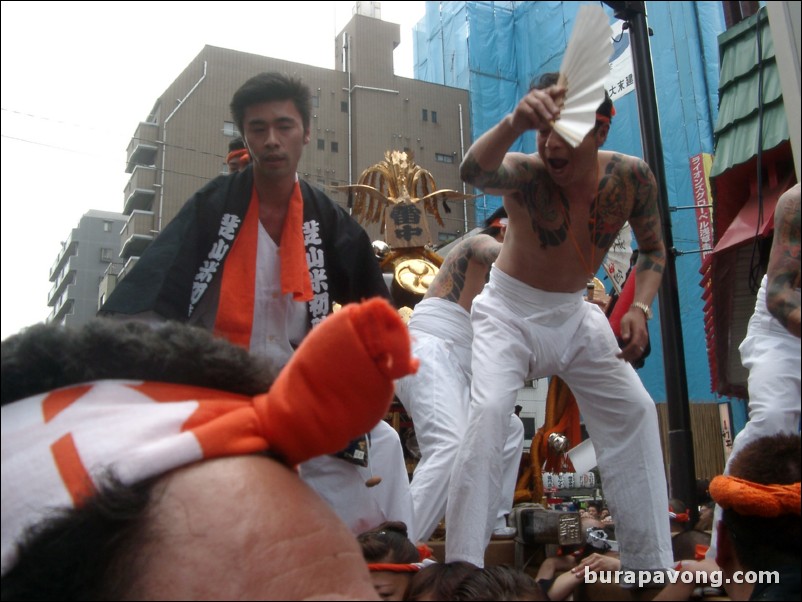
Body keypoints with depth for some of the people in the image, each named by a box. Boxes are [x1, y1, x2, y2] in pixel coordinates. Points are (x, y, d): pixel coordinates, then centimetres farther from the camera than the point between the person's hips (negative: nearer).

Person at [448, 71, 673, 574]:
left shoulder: (631, 177, -15)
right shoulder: (527, 175, -27)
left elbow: (653, 250, 2)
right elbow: (475, 172, -51)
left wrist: (640, 308, -15)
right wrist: (515, 123, -71)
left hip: (574, 313, 5)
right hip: (509, 311, -4)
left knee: (634, 411, 2)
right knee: (489, 410, -26)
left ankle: (653, 568, 16)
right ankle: (462, 567, -15)